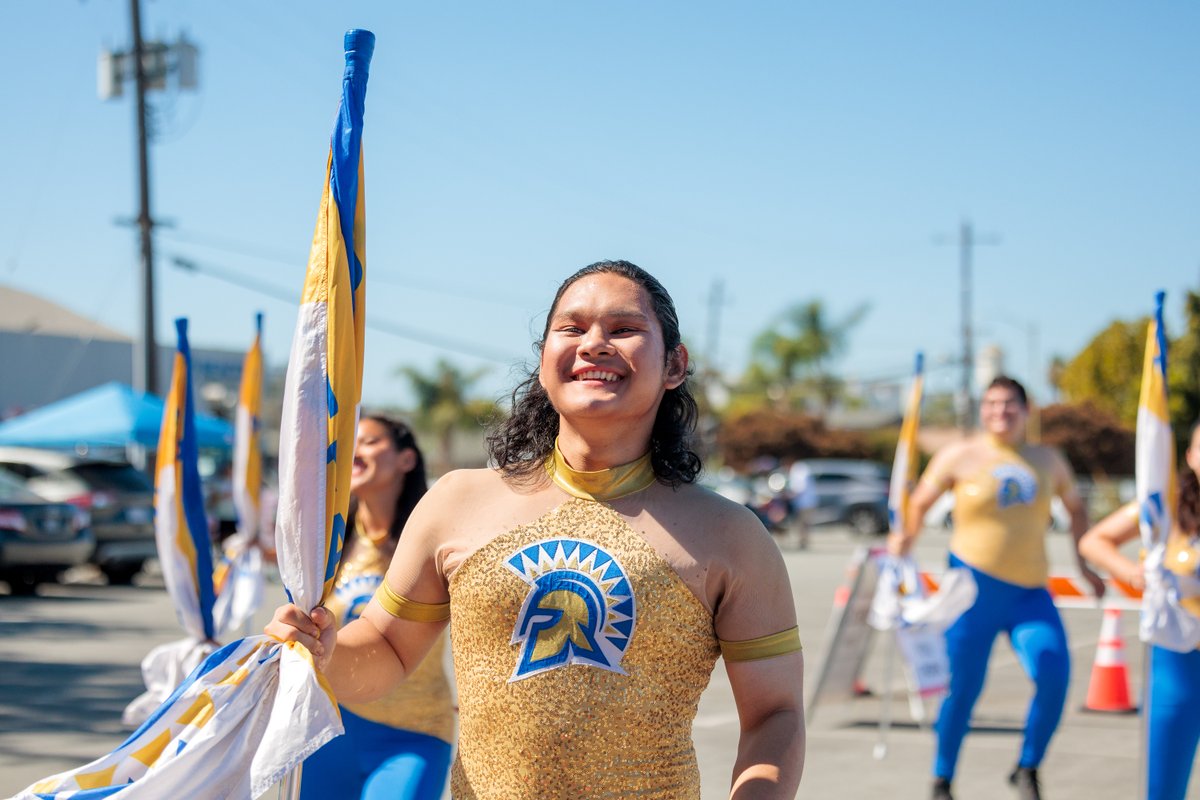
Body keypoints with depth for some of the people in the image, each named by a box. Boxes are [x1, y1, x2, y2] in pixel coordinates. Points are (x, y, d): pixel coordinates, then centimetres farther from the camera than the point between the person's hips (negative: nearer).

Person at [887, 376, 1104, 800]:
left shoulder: (1049, 460, 11)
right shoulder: (960, 455, 2)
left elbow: (1075, 507, 26)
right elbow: (920, 500, 8)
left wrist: (1085, 563, 20)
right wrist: (907, 536, -11)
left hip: (1030, 593, 3)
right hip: (974, 586, -3)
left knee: (1054, 674, -17)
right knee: (963, 687, -1)